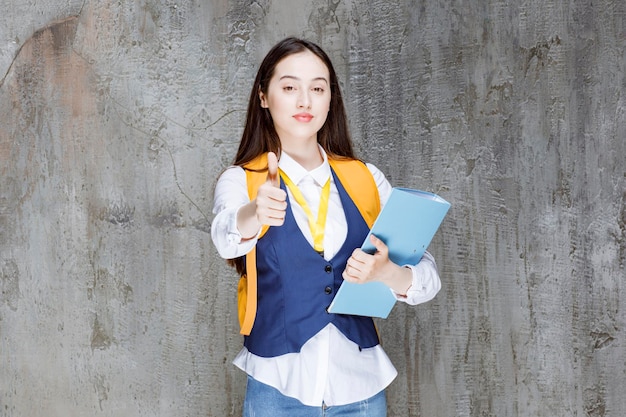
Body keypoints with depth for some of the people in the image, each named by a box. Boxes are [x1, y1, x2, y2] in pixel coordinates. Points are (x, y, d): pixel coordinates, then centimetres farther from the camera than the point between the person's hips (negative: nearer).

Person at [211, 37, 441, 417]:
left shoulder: (367, 180, 2)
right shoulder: (242, 180, -3)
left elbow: (428, 277, -3)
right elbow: (227, 236, -25)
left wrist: (387, 274, -24)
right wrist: (254, 213, -47)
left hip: (360, 385, 2)